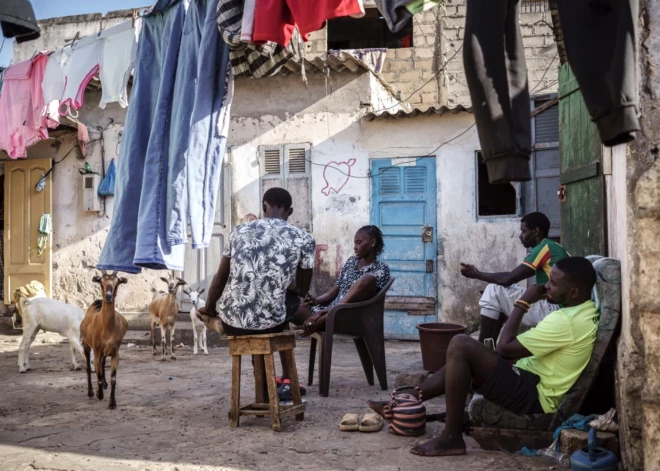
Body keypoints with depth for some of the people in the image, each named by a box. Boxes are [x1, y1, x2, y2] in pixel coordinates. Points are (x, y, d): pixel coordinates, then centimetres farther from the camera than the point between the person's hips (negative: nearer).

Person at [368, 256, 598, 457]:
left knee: (460, 346, -20)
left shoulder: (566, 321, -24)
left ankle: (451, 438, -12)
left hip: (534, 397, -11)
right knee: (461, 361, 17)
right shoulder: (585, 309, 7)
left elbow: (505, 347, -19)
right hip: (533, 385, 11)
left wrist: (523, 302, -11)